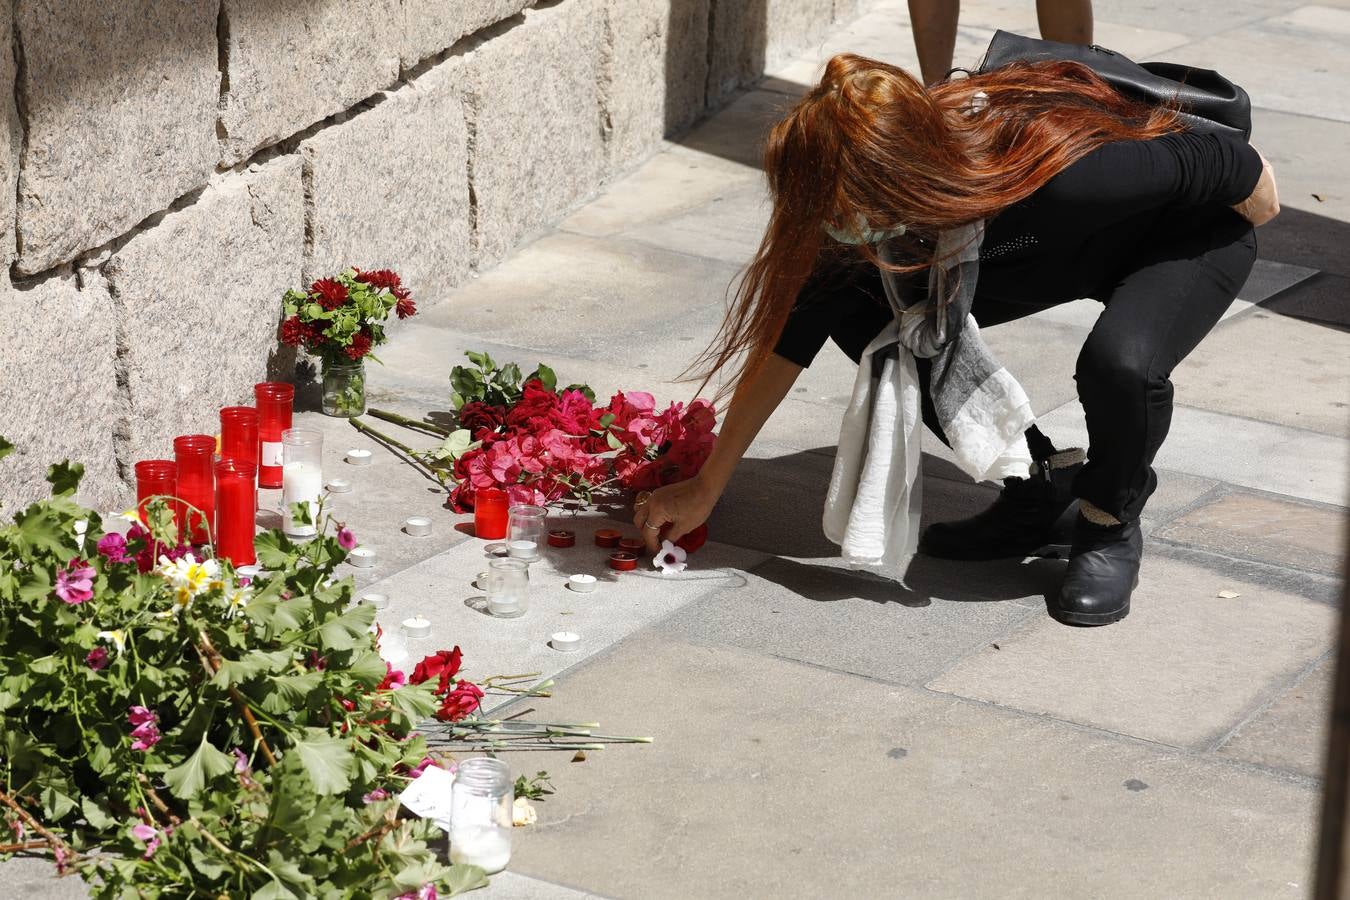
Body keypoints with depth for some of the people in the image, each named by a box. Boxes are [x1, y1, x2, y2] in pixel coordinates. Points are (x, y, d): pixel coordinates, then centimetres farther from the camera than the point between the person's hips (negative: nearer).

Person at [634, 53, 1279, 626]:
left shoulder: (1067, 175, -44)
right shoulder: (865, 202, -25)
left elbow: (1248, 174, -28)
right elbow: (792, 334, -13)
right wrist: (706, 487, -10)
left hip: (1194, 233, -6)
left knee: (1120, 363, -37)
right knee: (866, 315, -11)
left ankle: (1111, 525, -5)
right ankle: (1039, 486, 5)